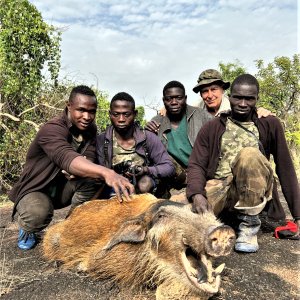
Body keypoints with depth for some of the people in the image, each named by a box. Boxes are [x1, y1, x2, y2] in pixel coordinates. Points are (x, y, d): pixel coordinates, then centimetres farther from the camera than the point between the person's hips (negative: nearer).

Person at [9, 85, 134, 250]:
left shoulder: (89, 129, -4)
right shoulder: (52, 129, -27)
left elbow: (89, 160, -14)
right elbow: (66, 157, -47)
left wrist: (77, 170, -38)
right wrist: (106, 172, -63)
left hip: (64, 186, 5)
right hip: (36, 190, -5)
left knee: (93, 176, -22)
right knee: (37, 213, -36)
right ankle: (27, 229, 3)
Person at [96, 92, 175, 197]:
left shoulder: (149, 138, -6)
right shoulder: (100, 141, -6)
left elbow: (169, 167, -6)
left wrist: (145, 170, -24)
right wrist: (115, 173, -26)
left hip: (146, 192, 1)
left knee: (145, 183, -30)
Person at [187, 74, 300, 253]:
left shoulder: (269, 124, 6)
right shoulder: (212, 128, 7)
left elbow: (285, 168, 5)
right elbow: (196, 164, -1)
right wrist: (197, 195, -22)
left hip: (253, 191, 0)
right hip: (218, 187, 1)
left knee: (249, 155, -31)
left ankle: (249, 222, -14)